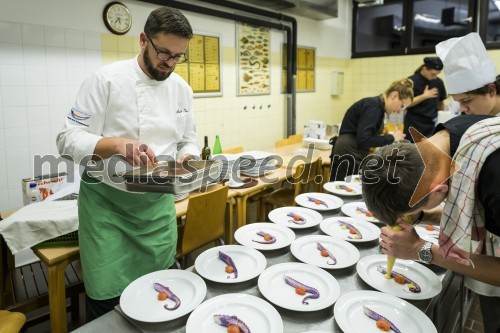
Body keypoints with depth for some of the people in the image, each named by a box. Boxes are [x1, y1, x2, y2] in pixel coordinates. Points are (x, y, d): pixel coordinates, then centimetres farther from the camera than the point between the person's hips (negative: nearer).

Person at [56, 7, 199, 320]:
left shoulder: (182, 89, 5)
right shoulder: (107, 79, -11)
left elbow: (189, 140, 11)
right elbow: (69, 139, -13)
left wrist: (187, 159, -12)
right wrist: (117, 144, -31)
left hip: (159, 203, 5)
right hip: (108, 202, -4)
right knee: (107, 298, 1)